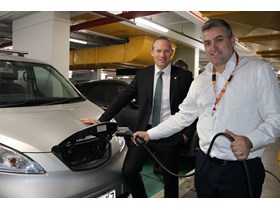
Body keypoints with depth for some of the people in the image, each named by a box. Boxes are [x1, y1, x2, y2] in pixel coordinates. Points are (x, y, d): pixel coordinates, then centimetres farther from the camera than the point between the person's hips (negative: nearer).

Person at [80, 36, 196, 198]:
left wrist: (187, 133, -4)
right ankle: (141, 198, 25)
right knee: (129, 170, -2)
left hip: (170, 135, -1)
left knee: (170, 178, 13)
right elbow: (123, 98, 4)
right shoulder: (142, 74, 4)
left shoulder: (184, 76, -3)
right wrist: (102, 119, 1)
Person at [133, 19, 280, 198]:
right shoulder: (200, 81, 9)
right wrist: (150, 134, 9)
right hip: (205, 165, 4)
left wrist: (250, 141, -26)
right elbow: (183, 116, 12)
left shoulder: (259, 70, -5)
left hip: (241, 169, -4)